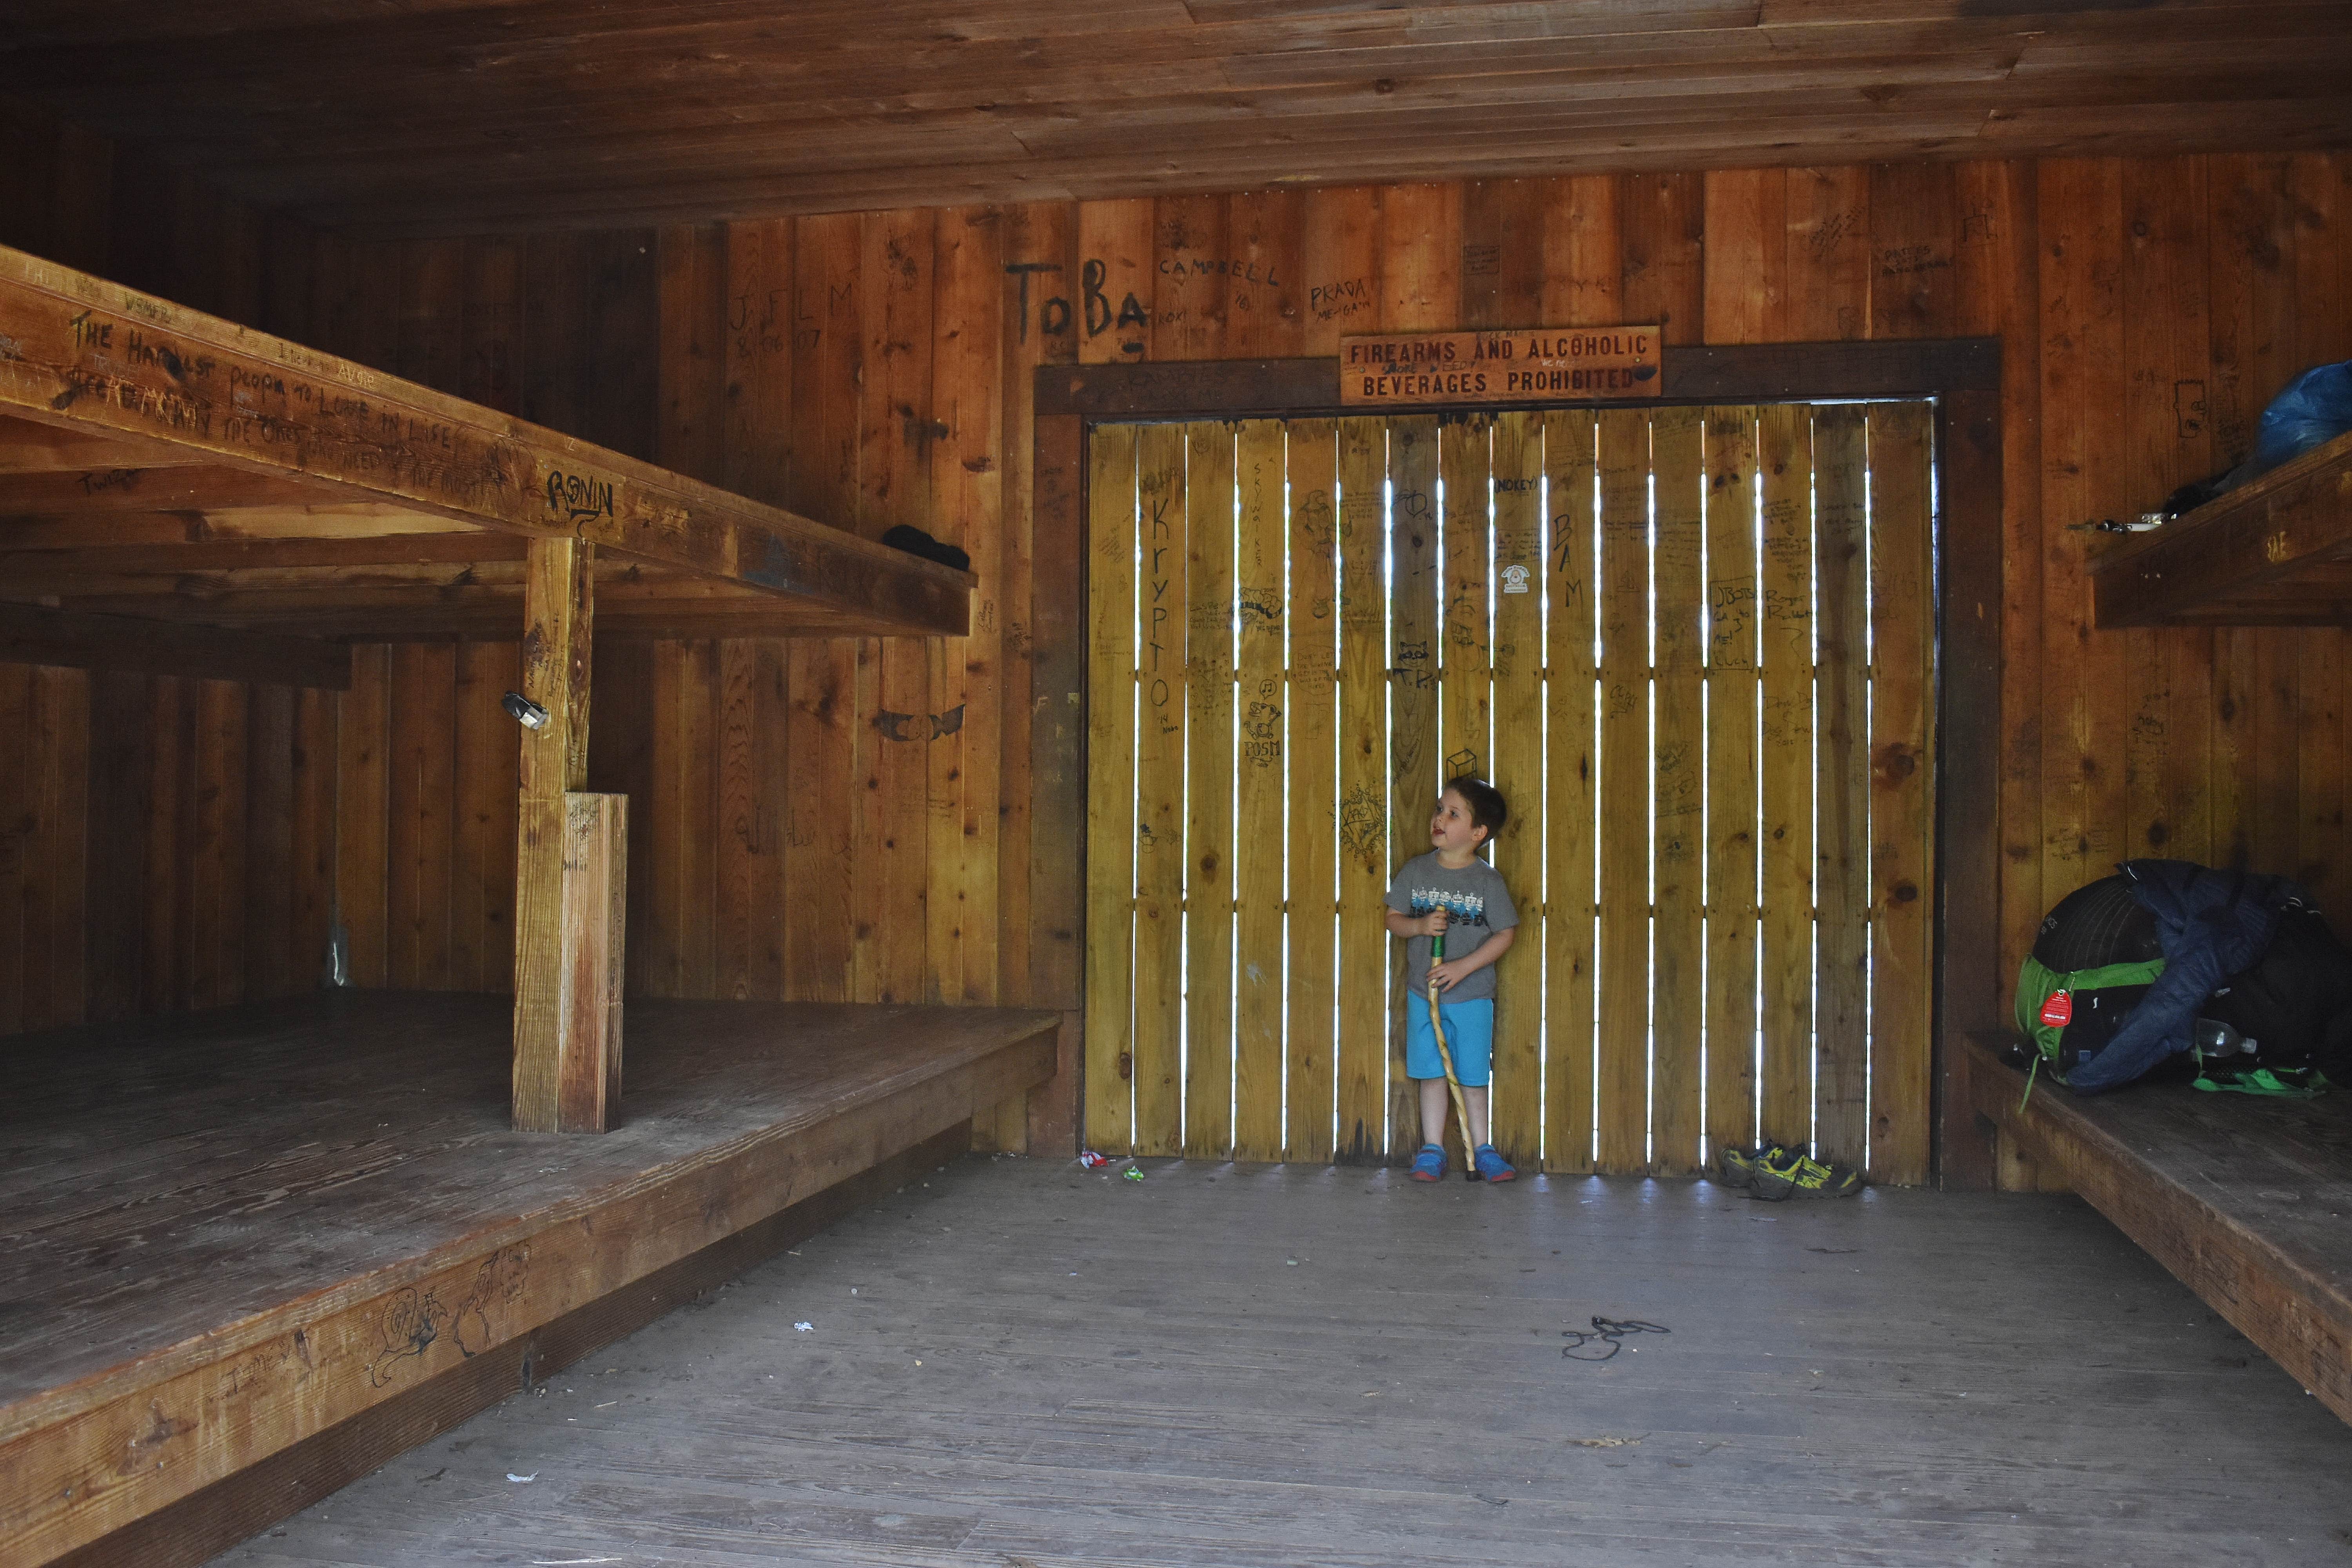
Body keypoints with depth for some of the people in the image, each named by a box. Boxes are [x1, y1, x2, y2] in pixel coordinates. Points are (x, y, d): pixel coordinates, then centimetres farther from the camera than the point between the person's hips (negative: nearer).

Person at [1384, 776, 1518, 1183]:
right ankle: (1433, 1150, 18)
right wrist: (1420, 926, -18)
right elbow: (1394, 918, 4)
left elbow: (1505, 934, -7)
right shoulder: (1415, 871, 0)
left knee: (1472, 1078, 6)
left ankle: (1481, 1150, 20)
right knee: (1431, 1074, 8)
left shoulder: (1487, 880, -8)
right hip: (1423, 993, 2)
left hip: (1472, 996, -2)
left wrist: (1463, 966, -17)